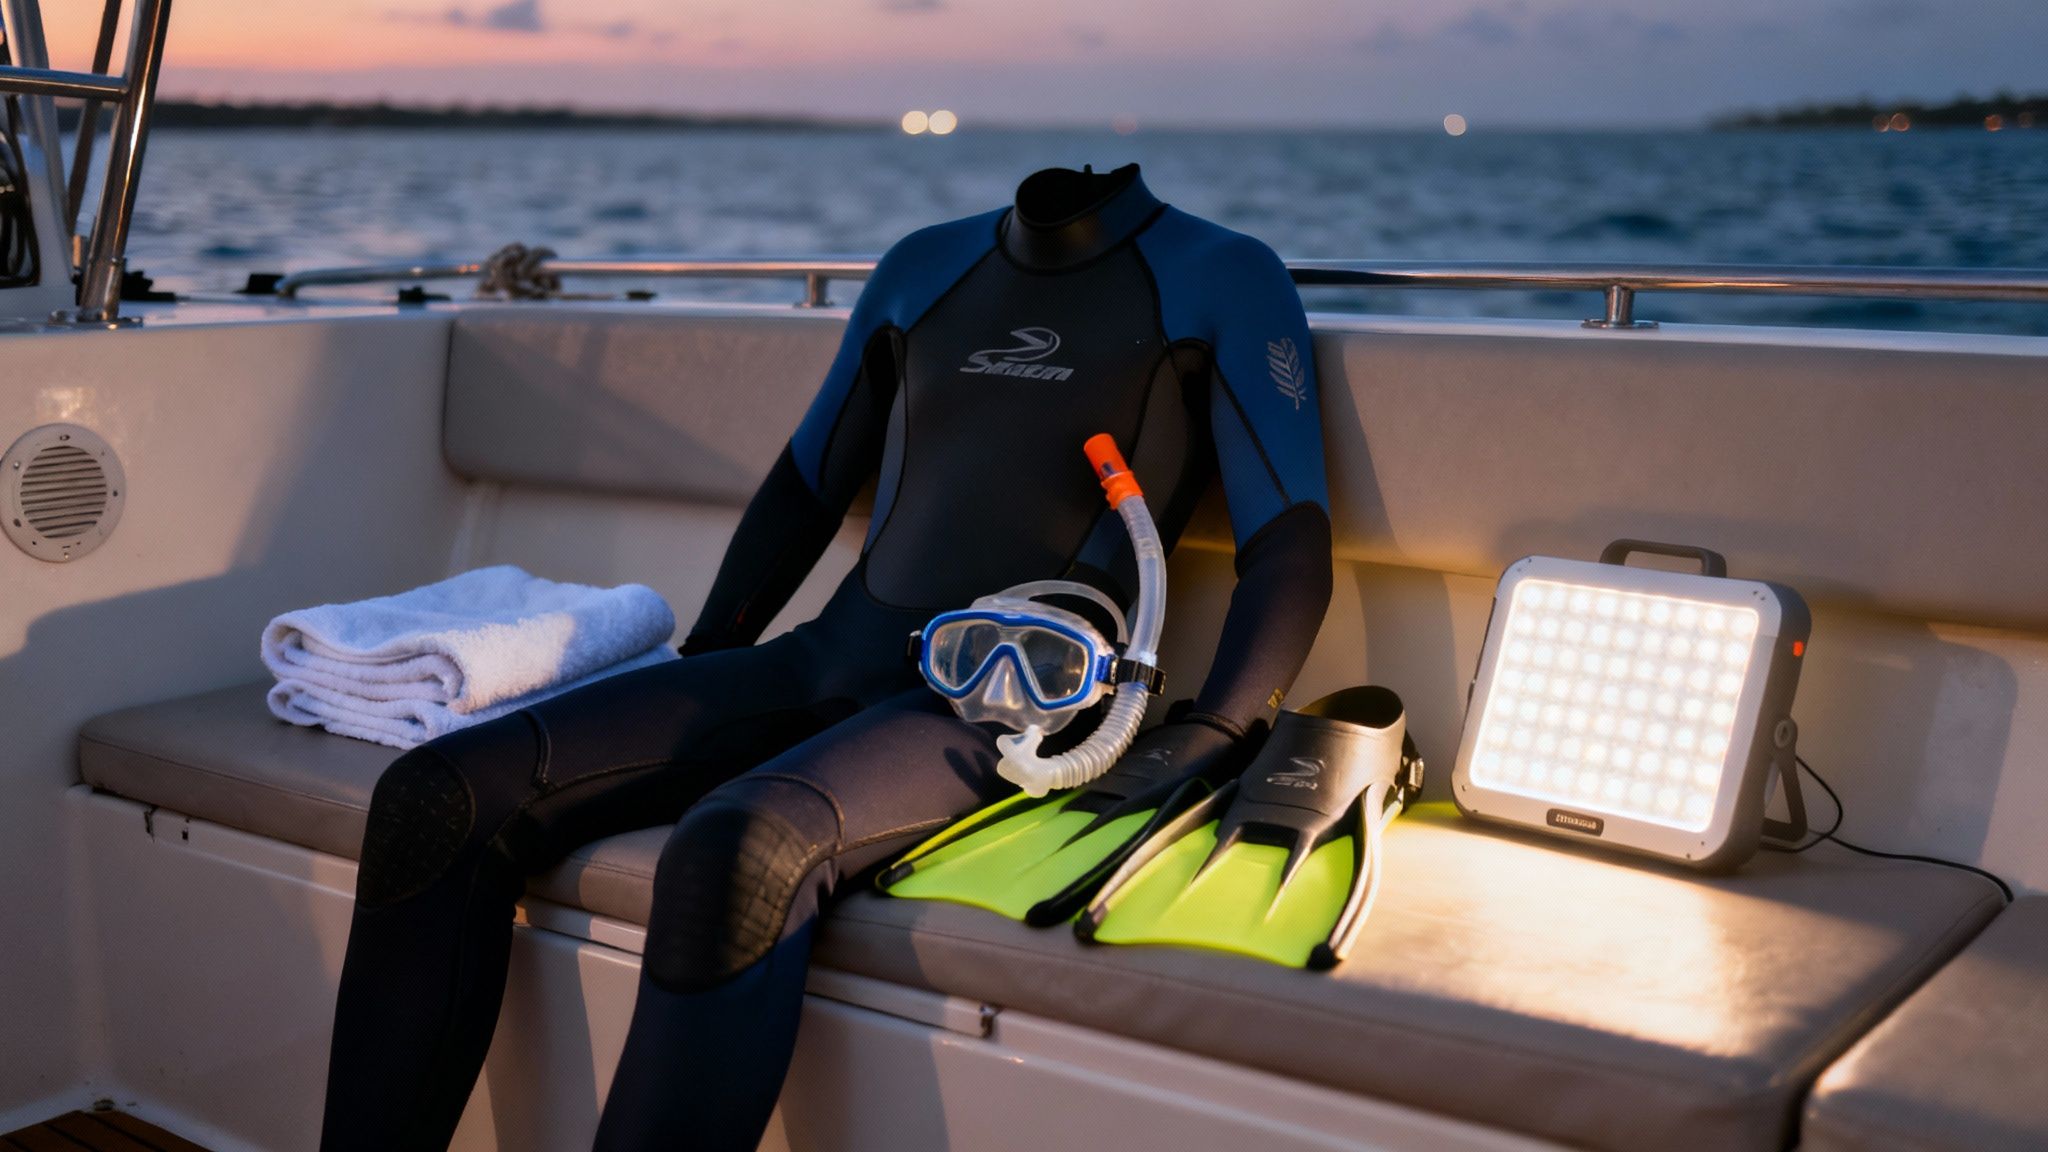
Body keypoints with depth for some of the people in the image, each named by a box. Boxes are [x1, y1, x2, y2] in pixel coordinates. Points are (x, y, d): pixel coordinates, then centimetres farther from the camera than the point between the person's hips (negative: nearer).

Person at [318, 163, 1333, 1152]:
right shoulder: (923, 268, 20)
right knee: (435, 798, -13)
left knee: (737, 850, -38)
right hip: (823, 663, 6)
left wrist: (1195, 745, -18)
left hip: (1002, 703, -6)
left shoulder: (1223, 280, 4)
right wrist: (693, 681, 14)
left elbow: (1291, 549, -3)